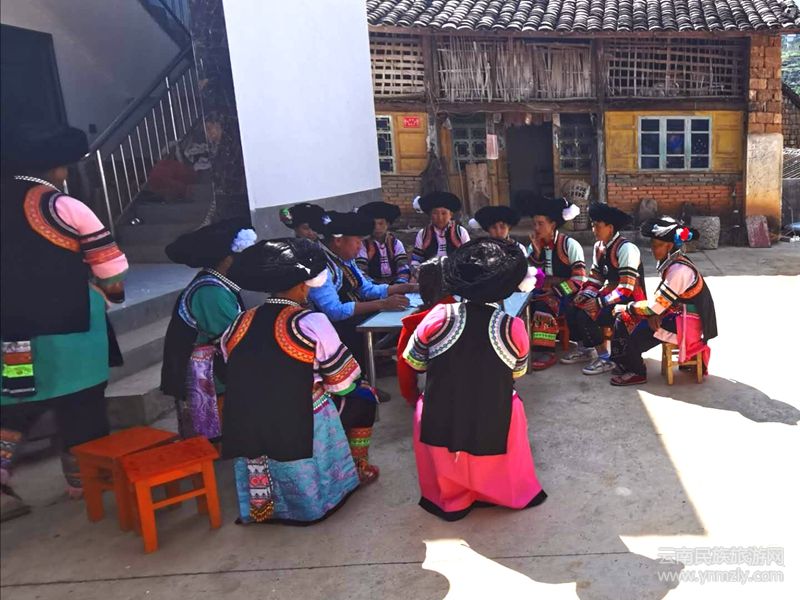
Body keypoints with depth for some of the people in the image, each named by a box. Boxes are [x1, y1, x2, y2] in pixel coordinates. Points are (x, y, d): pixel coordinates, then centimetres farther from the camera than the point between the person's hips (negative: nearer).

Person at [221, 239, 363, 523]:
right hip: (299, 431, -5)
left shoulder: (240, 323, 1)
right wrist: (322, 385, 16)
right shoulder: (312, 323, -12)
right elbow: (343, 382, -4)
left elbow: (234, 373, 10)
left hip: (246, 434, 6)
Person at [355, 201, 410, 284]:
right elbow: (361, 272, -7)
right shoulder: (364, 245, 2)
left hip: (394, 285, 2)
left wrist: (399, 285, -17)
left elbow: (403, 268, 1)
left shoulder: (396, 243, 9)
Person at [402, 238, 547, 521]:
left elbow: (414, 361, 1)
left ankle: (449, 497, 37)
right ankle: (512, 491, 42)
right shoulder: (513, 328, -13)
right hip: (492, 436, 1)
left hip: (440, 431, 0)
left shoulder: (439, 317, -14)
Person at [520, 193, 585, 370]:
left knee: (544, 306, -33)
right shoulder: (534, 245, 7)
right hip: (542, 290, 5)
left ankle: (546, 352, -28)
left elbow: (579, 278, -16)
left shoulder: (569, 244, -10)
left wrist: (555, 292, -21)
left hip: (565, 292, -5)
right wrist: (536, 251, -12)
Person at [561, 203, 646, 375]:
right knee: (572, 308, -5)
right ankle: (584, 349, 13)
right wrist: (585, 294, -9)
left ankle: (605, 358, -8)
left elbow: (626, 288, -25)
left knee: (585, 315, -24)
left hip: (628, 301, -8)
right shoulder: (599, 246, 5)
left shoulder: (626, 248, -21)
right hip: (609, 295, 8)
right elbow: (595, 278, 9)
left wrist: (599, 302, -27)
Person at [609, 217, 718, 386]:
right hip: (677, 314, 9)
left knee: (635, 334, -14)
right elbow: (661, 300, 8)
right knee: (624, 318, 2)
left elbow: (655, 307, -23)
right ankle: (623, 362, 10)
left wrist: (626, 307, -11)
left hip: (688, 323, -9)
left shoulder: (678, 270, -26)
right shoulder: (672, 263, 3)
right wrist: (656, 315, -12)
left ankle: (637, 372, 7)